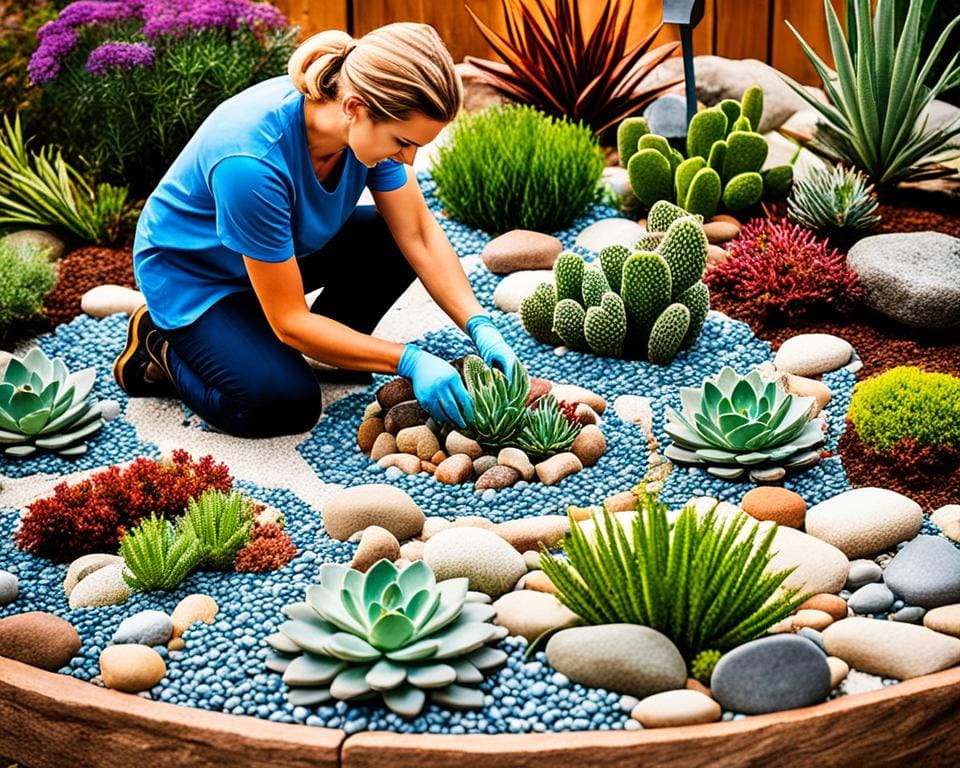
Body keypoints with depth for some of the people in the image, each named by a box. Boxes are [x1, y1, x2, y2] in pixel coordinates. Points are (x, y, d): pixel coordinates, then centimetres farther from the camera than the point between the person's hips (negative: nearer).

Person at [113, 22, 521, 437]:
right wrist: (409, 360, -33)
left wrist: (479, 326, -23)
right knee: (286, 404, -23)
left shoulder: (374, 118, -21)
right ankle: (160, 347, 2)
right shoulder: (253, 162, -40)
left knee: (394, 244, -13)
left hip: (283, 248, 6)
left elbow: (419, 234, -11)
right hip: (191, 272, -6)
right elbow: (290, 320, -31)